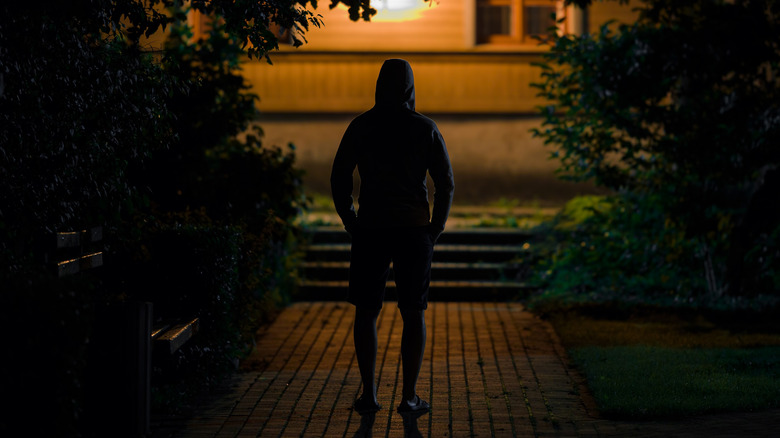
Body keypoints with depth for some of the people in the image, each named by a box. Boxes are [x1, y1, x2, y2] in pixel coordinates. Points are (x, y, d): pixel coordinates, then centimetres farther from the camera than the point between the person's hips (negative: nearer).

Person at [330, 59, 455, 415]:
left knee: (365, 312, 11)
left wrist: (352, 225, 9)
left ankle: (368, 394, 8)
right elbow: (446, 184, -2)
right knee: (413, 314, 7)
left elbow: (339, 179, 1)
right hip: (414, 231, 0)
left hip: (370, 229, 0)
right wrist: (434, 229, 6)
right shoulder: (425, 128, -1)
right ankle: (409, 397, 6)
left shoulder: (361, 126, 1)